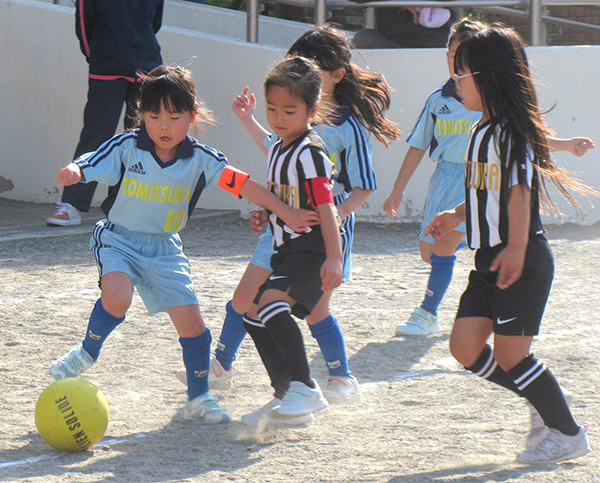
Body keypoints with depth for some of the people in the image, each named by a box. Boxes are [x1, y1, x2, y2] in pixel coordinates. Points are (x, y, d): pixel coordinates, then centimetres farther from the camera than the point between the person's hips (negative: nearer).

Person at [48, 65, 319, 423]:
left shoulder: (200, 159, -8)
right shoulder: (126, 147, -13)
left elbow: (243, 184, -8)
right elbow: (87, 167, -20)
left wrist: (287, 213, -10)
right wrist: (71, 173, -45)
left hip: (165, 249, 3)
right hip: (119, 239, -3)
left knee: (191, 322, -1)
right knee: (117, 298, -32)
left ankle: (199, 397, 22)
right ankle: (87, 353, -2)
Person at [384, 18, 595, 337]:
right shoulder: (438, 100, 9)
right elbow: (418, 146, 15)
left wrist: (564, 145, -4)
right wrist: (398, 190, 15)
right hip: (444, 177, 5)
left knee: (444, 245, -17)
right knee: (428, 251, 4)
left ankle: (428, 314, -8)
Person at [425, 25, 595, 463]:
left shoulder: (511, 129, -15)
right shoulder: (484, 130, 14)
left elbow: (520, 188, -22)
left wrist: (516, 248, -28)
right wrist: (457, 216, 34)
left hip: (523, 261, -9)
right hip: (491, 259, 9)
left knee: (510, 353, -7)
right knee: (465, 346, 3)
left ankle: (569, 433, 7)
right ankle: (545, 406, 16)